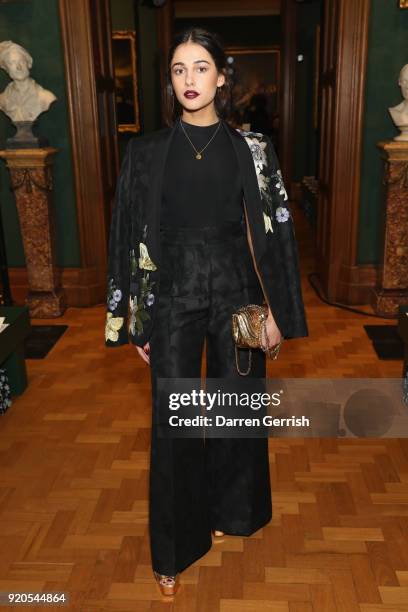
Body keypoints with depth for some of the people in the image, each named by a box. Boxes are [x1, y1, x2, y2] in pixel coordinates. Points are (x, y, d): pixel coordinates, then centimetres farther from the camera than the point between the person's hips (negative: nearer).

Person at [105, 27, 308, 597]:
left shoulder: (251, 149, -1)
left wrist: (277, 311, -2)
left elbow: (274, 233, 0)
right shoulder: (146, 151, -1)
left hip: (235, 294, 1)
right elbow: (131, 237, 1)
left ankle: (227, 510, 41)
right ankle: (174, 545, 27)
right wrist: (135, 319, 1)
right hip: (173, 297, 0)